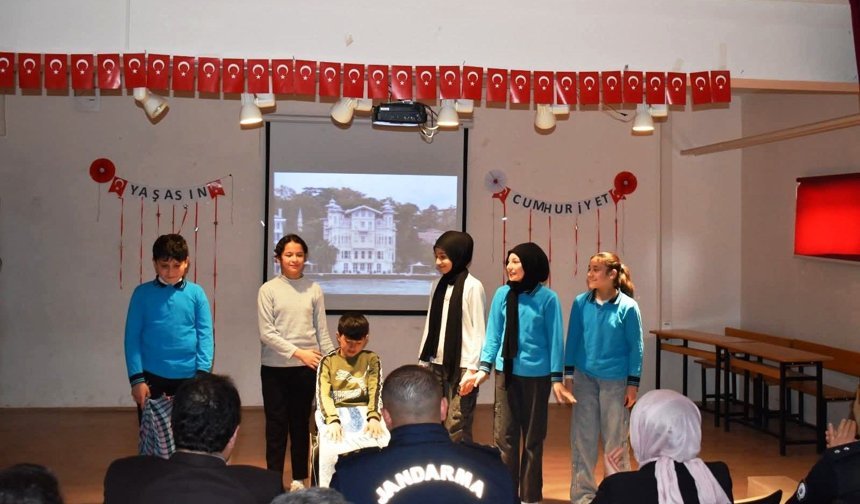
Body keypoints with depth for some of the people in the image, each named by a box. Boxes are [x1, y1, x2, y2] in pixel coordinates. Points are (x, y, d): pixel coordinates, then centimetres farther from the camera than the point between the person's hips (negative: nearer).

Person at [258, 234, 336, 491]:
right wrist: (298, 352, -17)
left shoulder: (314, 289, 3)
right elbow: (267, 333, -9)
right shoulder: (268, 290, -3)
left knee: (301, 423, 11)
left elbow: (322, 331, 5)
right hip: (275, 367, -2)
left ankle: (299, 478, 22)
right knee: (276, 424, 4)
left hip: (306, 368, 2)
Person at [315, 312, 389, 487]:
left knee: (384, 445, -30)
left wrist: (373, 418, -20)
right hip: (335, 413, -1)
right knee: (331, 449, -33)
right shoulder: (328, 361, 10)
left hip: (364, 412, 1)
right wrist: (332, 420, -22)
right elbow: (323, 395, -3)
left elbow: (376, 391, 0)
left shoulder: (371, 359, 13)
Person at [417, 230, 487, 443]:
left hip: (461, 366, -6)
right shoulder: (438, 285, 11)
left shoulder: (473, 286, -7)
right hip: (438, 364, 6)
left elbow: (479, 331, -8)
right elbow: (430, 326, 14)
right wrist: (422, 361, 12)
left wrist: (472, 369, -13)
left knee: (456, 429, -8)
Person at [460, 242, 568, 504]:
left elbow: (555, 339, -5)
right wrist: (483, 368, -1)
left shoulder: (547, 298, -8)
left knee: (532, 437, 10)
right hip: (506, 372, 2)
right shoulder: (502, 294, -1)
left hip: (536, 374, -2)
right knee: (504, 435, 5)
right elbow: (493, 333, 4)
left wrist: (557, 378, -6)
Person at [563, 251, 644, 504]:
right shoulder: (581, 303, -4)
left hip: (615, 381, -2)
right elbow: (573, 340, 3)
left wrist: (633, 385, -6)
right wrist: (568, 375, 2)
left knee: (615, 440, 8)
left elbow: (635, 347, -6)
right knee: (582, 438, 8)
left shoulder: (628, 307, -10)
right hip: (584, 378, 3)